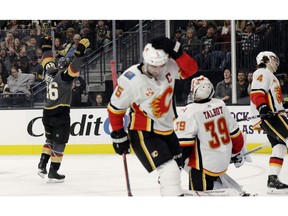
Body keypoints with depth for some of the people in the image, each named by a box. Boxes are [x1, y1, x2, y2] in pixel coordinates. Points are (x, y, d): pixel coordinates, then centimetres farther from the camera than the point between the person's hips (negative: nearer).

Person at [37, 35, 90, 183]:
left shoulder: (50, 72, 7)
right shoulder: (64, 75, -13)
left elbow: (47, 60, 25)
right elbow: (74, 67, -30)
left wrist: (46, 46, 38)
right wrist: (80, 51, -34)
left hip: (47, 113, 8)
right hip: (61, 114, -8)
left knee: (50, 139, 23)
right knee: (59, 142, 0)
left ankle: (42, 165, 14)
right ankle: (53, 172, 0)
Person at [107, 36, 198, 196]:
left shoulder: (169, 67, -10)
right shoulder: (131, 80, -23)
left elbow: (190, 69, -16)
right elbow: (115, 108, -13)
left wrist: (175, 51, -28)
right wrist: (118, 135, -8)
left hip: (166, 130, 7)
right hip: (143, 133, -7)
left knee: (175, 167, 23)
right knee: (169, 171, -20)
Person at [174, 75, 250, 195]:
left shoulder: (189, 112, -18)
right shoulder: (220, 105, 1)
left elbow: (183, 145, -21)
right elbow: (234, 132, 10)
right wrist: (238, 153, 26)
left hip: (205, 165, -7)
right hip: (224, 161, 7)